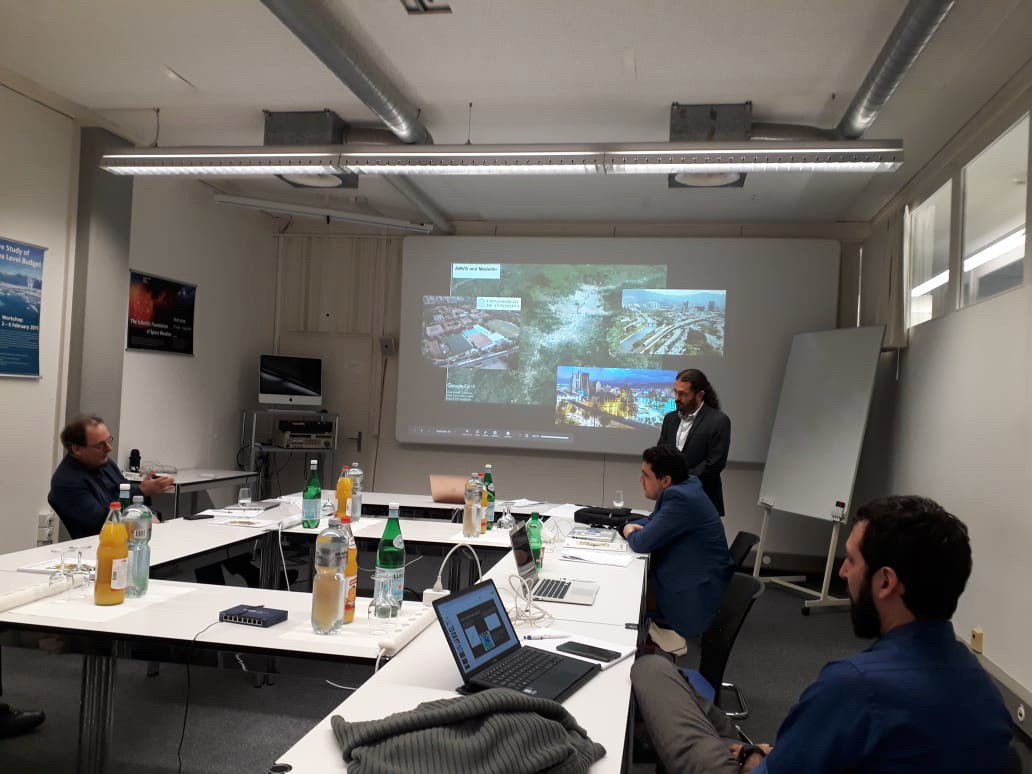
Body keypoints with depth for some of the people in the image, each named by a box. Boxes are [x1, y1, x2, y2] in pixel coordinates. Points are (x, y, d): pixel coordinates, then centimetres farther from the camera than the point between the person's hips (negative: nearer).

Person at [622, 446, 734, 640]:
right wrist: (632, 526, -4)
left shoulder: (680, 498, -27)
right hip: (686, 576, 9)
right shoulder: (685, 486, 3)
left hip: (695, 594, -9)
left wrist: (629, 533, -2)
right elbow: (654, 520, 17)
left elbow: (643, 543, -24)